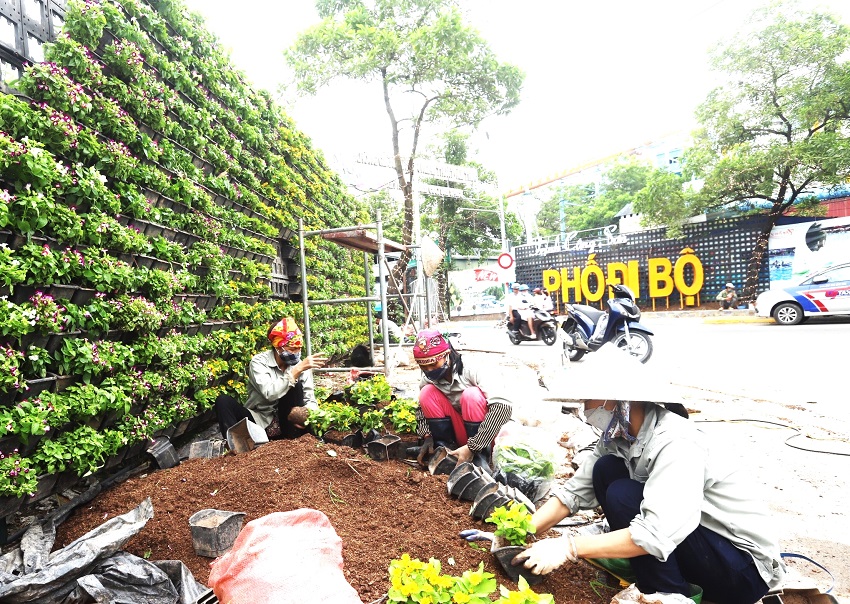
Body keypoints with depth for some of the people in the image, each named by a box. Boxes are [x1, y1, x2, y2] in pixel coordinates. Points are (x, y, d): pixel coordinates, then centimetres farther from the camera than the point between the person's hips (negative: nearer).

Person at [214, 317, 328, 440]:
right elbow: (270, 394, -31)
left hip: (286, 425, 2)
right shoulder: (259, 362, -14)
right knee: (223, 400, -22)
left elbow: (310, 401, -9)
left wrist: (309, 414, -33)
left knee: (296, 386, -23)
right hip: (259, 422, -1)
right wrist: (297, 370, -37)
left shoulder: (302, 366, -6)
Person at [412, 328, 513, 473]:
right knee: (427, 392, -15)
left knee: (471, 394, -32)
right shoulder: (428, 380, -9)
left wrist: (472, 447, -37)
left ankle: (480, 458, -20)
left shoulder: (472, 372, -26)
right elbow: (422, 408, 6)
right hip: (459, 435, 5)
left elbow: (504, 407, -37)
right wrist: (427, 437, -15)